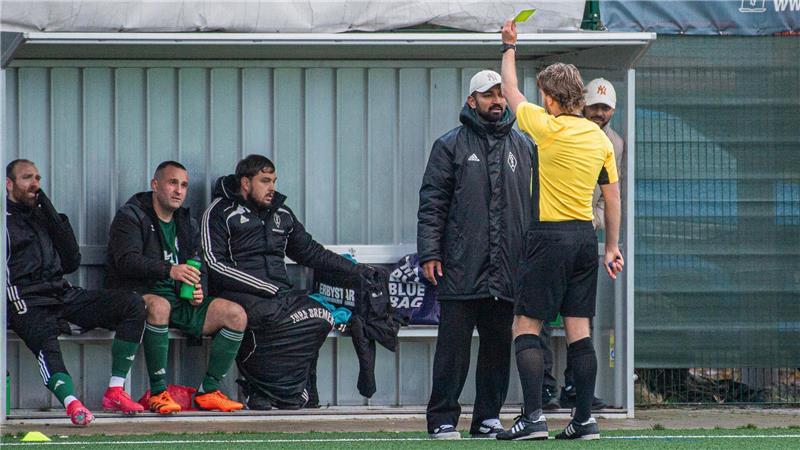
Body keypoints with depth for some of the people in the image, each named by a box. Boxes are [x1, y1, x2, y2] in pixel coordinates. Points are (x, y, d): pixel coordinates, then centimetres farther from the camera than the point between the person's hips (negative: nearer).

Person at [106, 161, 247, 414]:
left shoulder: (187, 224, 20)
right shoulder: (130, 217, -1)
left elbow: (197, 270, 21)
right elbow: (127, 260, -18)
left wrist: (199, 290, -4)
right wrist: (169, 270, -32)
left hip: (181, 299, 6)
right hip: (139, 295, -6)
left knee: (235, 314, -14)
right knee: (158, 306, -42)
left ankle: (209, 390, -9)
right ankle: (158, 393, -34)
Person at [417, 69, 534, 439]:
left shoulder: (524, 147, 15)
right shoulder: (451, 146, 5)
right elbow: (432, 204, 1)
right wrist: (429, 253, -8)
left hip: (508, 270, 3)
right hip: (461, 267, -3)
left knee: (499, 345, 5)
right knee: (454, 345, -3)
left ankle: (488, 417, 13)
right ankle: (443, 419, 1)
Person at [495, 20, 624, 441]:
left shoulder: (550, 128, -10)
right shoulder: (600, 138, 7)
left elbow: (511, 92, 6)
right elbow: (612, 197, 12)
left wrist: (509, 47, 21)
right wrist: (612, 248, 20)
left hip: (549, 237, -6)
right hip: (585, 236, 6)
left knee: (526, 327, -2)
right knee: (579, 330, 8)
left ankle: (533, 417, -12)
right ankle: (584, 419, 7)